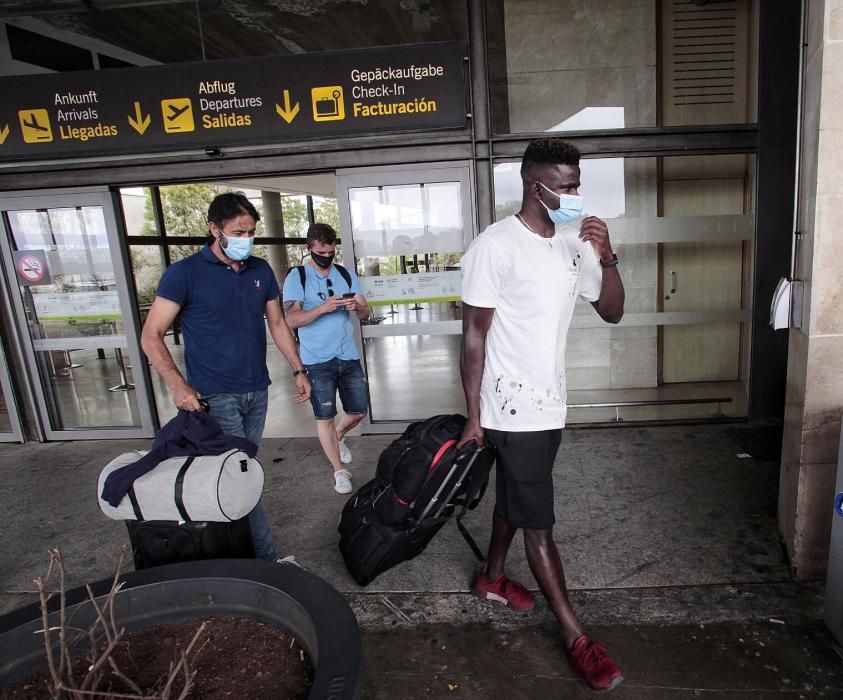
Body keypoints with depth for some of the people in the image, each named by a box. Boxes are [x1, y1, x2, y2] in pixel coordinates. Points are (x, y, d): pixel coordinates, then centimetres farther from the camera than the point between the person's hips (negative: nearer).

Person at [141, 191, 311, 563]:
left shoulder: (261, 270, 7)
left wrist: (298, 370, 9)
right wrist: (178, 386, -20)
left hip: (256, 392, 5)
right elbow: (151, 336, -8)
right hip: (215, 397, -5)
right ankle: (268, 557, 9)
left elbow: (277, 324, 15)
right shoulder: (185, 273, -9)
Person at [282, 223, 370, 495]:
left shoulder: (347, 274, 6)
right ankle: (340, 470, 21)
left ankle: (337, 438, 42)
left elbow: (365, 313, 5)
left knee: (359, 411, 12)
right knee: (325, 417, 4)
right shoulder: (297, 277, -6)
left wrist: (357, 306, -18)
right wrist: (323, 308, -28)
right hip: (317, 361, -4)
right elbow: (290, 320, -15)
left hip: (349, 357, 4)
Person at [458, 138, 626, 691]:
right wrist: (473, 416, -12)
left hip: (549, 404, 8)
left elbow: (612, 312, 7)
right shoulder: (496, 246, -17)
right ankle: (577, 637, 20)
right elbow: (473, 337, -14)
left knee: (514, 498, 23)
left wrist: (607, 257, -10)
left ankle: (491, 577, 46)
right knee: (539, 521, 4)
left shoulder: (574, 243, 4)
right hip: (513, 409, -7)